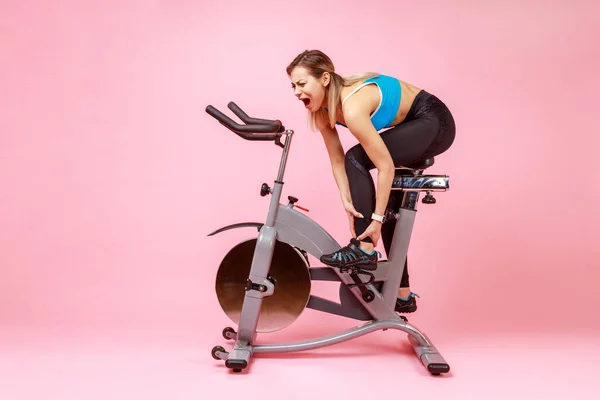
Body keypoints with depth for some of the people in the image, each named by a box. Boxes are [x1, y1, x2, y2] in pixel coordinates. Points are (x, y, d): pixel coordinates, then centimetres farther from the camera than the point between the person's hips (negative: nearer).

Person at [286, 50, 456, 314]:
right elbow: (337, 159, -6)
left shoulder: (352, 108, -34)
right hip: (412, 125, 9)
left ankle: (364, 249, -16)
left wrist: (376, 218, -28)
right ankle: (403, 294, 23)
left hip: (434, 123, -9)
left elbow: (385, 166, -31)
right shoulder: (322, 108, -9)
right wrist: (347, 201, -17)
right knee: (388, 204, 10)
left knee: (357, 159, -24)